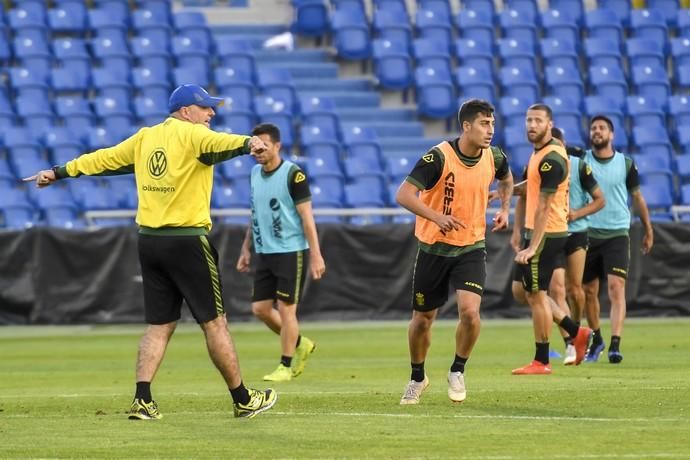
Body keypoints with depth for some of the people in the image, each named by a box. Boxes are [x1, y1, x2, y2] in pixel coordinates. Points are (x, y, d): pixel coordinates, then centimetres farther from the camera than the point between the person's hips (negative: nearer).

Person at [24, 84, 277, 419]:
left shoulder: (145, 138, 14)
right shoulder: (191, 134, -7)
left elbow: (105, 158, 23)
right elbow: (219, 143, -30)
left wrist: (60, 172, 35)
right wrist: (248, 144, -49)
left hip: (149, 241, 7)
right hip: (187, 240, -7)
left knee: (159, 326, 10)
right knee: (214, 322, 0)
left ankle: (142, 401, 0)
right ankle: (243, 400, 6)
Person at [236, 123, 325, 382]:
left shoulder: (293, 175, -12)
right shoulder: (255, 173, 9)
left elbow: (306, 217, -13)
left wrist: (316, 254, -15)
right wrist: (246, 248, 18)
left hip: (291, 251, -7)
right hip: (264, 253, 7)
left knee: (286, 308, -4)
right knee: (260, 308, 6)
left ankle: (286, 366, 7)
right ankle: (300, 345, 26)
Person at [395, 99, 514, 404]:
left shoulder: (494, 158, -4)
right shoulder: (439, 157, -19)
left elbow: (506, 179, 22)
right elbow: (404, 195, -25)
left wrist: (504, 209, 10)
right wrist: (438, 217, -36)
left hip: (471, 247, 2)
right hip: (434, 247, -2)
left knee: (470, 311, -19)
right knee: (422, 319, 9)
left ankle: (457, 372, 5)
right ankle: (417, 377, 34)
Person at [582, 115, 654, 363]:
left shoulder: (626, 164, 2)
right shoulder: (580, 161, 1)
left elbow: (637, 197, 12)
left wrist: (648, 231, 17)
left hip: (617, 234, -2)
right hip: (588, 234, 2)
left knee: (616, 287, -15)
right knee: (589, 292, 9)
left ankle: (615, 345, -21)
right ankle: (596, 339, 30)